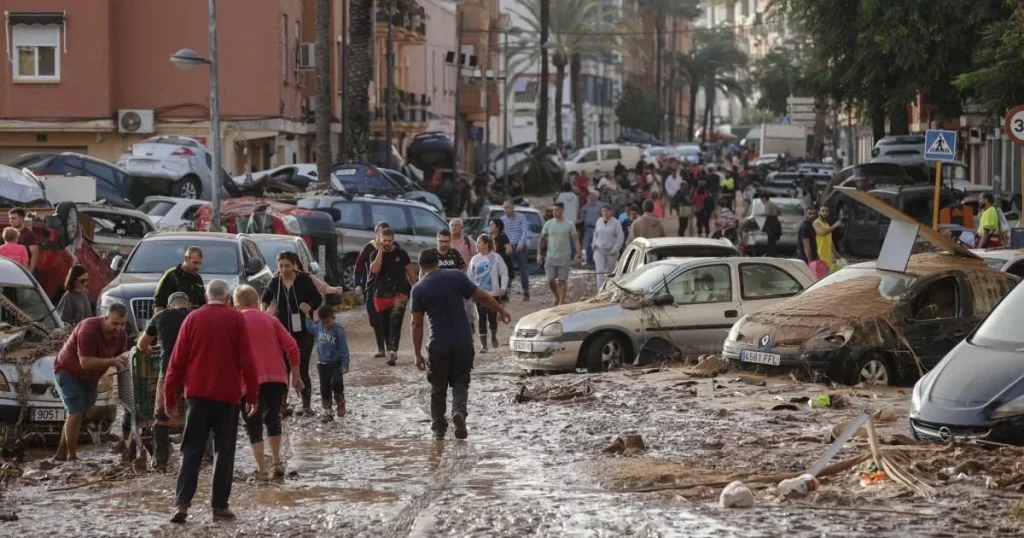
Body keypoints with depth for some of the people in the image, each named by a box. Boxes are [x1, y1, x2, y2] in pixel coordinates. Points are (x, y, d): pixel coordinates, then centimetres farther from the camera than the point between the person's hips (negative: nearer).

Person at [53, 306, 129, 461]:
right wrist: (112, 361, -40)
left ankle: (61, 453, 20)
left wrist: (123, 363, -28)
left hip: (89, 378, 8)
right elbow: (86, 363, -36)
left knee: (80, 415, 10)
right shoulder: (89, 330, -33)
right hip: (68, 372, -8)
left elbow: (120, 360, -5)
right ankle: (72, 455, -12)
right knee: (76, 412, -18)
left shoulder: (121, 336, -11)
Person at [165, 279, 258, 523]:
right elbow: (247, 360, -4)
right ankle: (220, 505, 3)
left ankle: (182, 502, -10)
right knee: (224, 452, 6)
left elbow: (178, 360, 3)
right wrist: (252, 395, 1)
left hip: (198, 393, 1)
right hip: (228, 395, -1)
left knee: (192, 450, 3)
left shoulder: (193, 318, 4)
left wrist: (170, 396, 8)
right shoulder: (236, 319, 0)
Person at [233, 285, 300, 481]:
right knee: (273, 418, 21)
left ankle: (261, 469, -2)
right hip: (277, 378, 3)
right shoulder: (269, 319, 14)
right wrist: (295, 375, 13)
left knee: (253, 424, 5)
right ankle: (276, 462, 13)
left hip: (251, 380, -3)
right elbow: (291, 347, 7)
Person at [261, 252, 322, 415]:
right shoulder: (275, 282, -1)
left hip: (303, 331, -2)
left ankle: (306, 405, 11)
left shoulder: (304, 280, -9)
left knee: (302, 370, 0)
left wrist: (310, 306, -20)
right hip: (281, 331, 2)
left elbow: (318, 298, 0)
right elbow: (266, 297, 18)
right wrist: (264, 311, 0)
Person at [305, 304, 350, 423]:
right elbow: (310, 327, 25)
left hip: (336, 364, -5)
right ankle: (327, 412, 16)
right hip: (323, 364, 5)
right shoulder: (319, 327, 0)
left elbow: (344, 348, -14)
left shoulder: (338, 329, -15)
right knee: (325, 388, 8)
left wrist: (345, 364, -16)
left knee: (336, 383, -18)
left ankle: (341, 404, 5)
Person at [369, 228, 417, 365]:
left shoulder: (401, 253, 2)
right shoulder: (376, 254, 3)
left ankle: (392, 351, -28)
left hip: (399, 293, -3)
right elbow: (374, 270, -16)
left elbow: (410, 272, 8)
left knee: (395, 323, -18)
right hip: (382, 295, 3)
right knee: (385, 326, 10)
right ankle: (390, 351, 24)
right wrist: (381, 251, -15)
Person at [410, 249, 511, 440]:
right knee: (460, 383, 14)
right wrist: (501, 311, 14)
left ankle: (438, 429, 18)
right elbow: (481, 297, -1)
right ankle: (459, 411, -13)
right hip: (463, 343, 1)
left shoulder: (418, 290, -5)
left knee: (438, 388, 14)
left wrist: (417, 354, -1)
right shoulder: (456, 277, -3)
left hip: (438, 346, -1)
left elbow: (417, 324, -5)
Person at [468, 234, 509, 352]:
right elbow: (470, 277, 7)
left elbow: (504, 273, -2)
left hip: (494, 293, -2)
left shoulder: (496, 257, -4)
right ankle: (483, 344, 0)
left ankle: (493, 336, 33)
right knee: (482, 319, -3)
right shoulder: (475, 259, 4)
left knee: (493, 318, 3)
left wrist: (503, 287, -13)